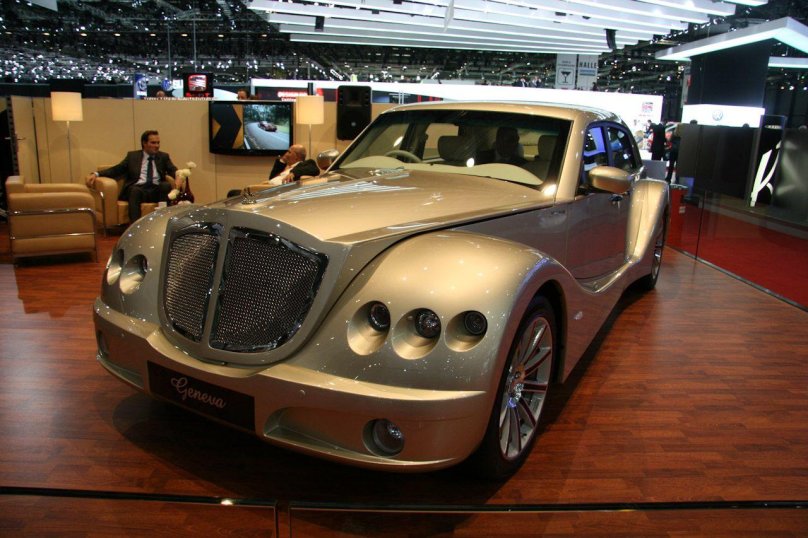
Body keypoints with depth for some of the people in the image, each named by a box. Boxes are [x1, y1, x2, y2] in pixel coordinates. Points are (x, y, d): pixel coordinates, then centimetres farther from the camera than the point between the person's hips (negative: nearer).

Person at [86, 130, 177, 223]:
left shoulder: (163, 157, 22)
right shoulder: (132, 156, 20)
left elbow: (174, 172, 8)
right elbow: (116, 169, 13)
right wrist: (96, 174, -4)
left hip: (157, 190, 1)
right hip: (138, 189, 0)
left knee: (166, 185, -32)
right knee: (135, 190, -35)